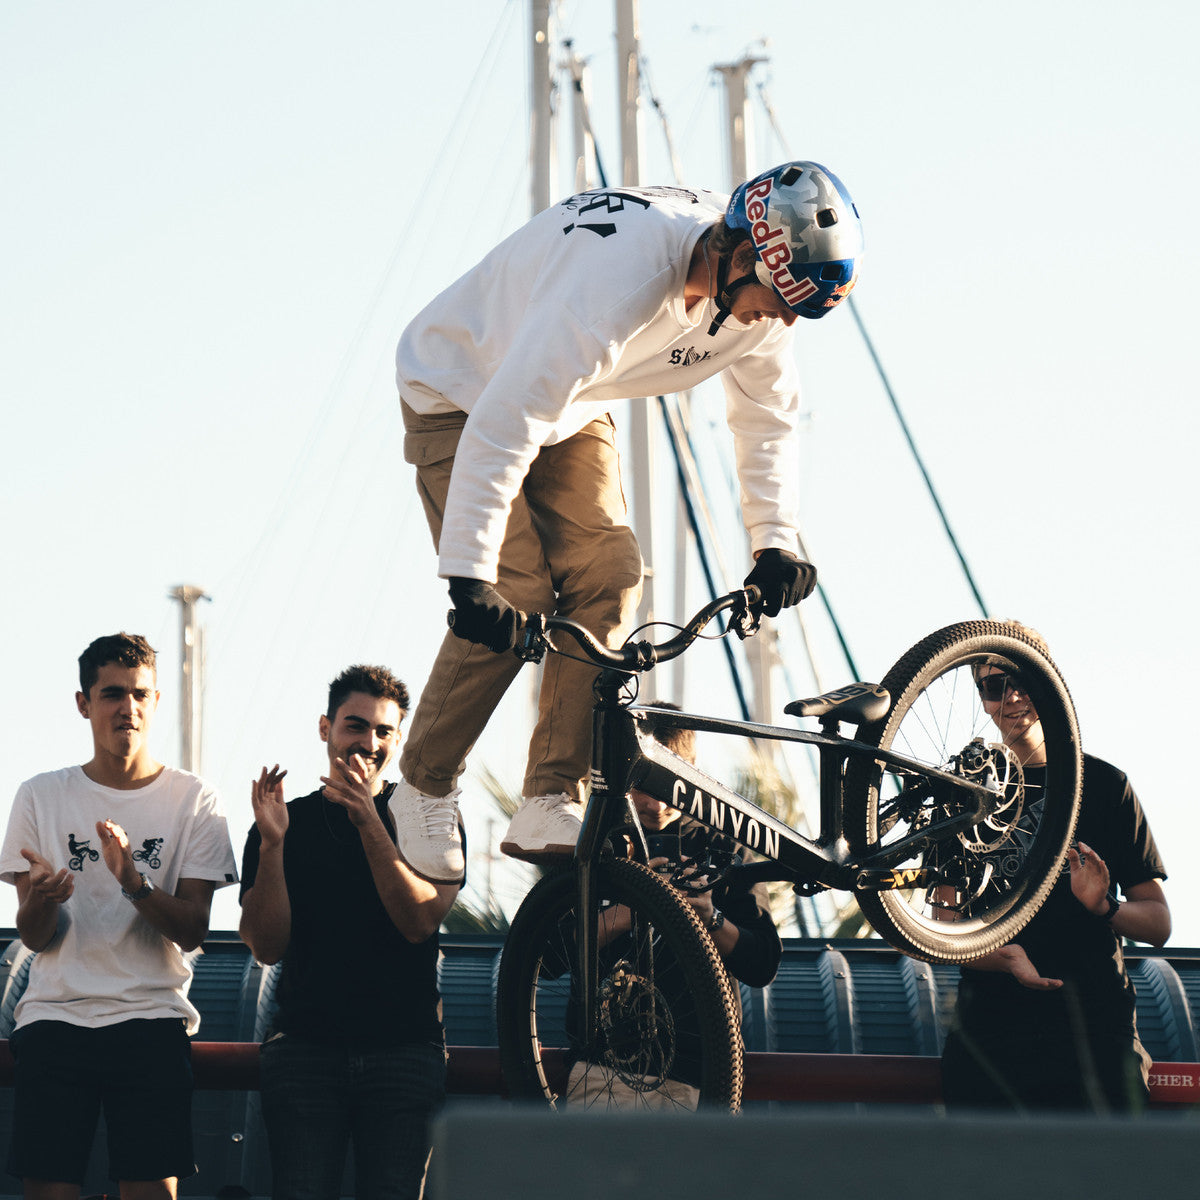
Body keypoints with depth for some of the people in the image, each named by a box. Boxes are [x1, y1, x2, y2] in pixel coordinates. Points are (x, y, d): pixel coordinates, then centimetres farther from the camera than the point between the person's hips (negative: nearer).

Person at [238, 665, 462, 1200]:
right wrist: (272, 844, -13)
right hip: (304, 1049, 1)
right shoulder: (288, 822, 10)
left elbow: (419, 922, -8)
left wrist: (370, 824, -17)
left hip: (404, 1049, 0)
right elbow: (268, 947, 0)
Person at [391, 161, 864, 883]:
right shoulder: (622, 278, -42)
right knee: (515, 601, -17)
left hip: (572, 413, 7)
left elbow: (768, 416, 3)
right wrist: (469, 577, -45)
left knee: (609, 578, -12)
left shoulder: (761, 290, -17)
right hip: (465, 394, -7)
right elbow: (503, 423, -43)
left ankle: (549, 809, -9)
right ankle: (425, 788, 4)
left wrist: (775, 542, -8)